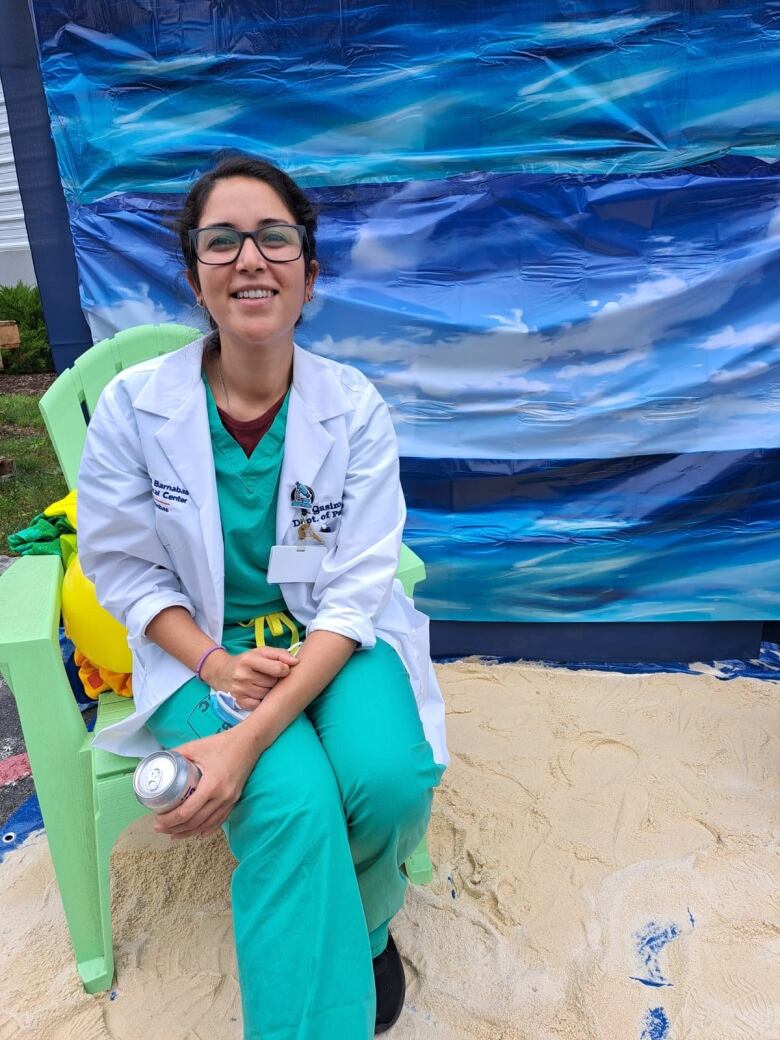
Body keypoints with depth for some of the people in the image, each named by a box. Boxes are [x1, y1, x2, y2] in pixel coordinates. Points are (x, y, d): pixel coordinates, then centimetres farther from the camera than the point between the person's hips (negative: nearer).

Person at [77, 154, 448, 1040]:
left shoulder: (355, 407, -10)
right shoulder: (132, 404, -9)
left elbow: (356, 591, -14)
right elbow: (122, 567, -1)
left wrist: (251, 737, -25)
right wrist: (215, 665, -17)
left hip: (334, 638, 1)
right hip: (205, 646, -1)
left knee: (391, 781, -25)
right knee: (294, 806, -28)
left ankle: (361, 924, 15)